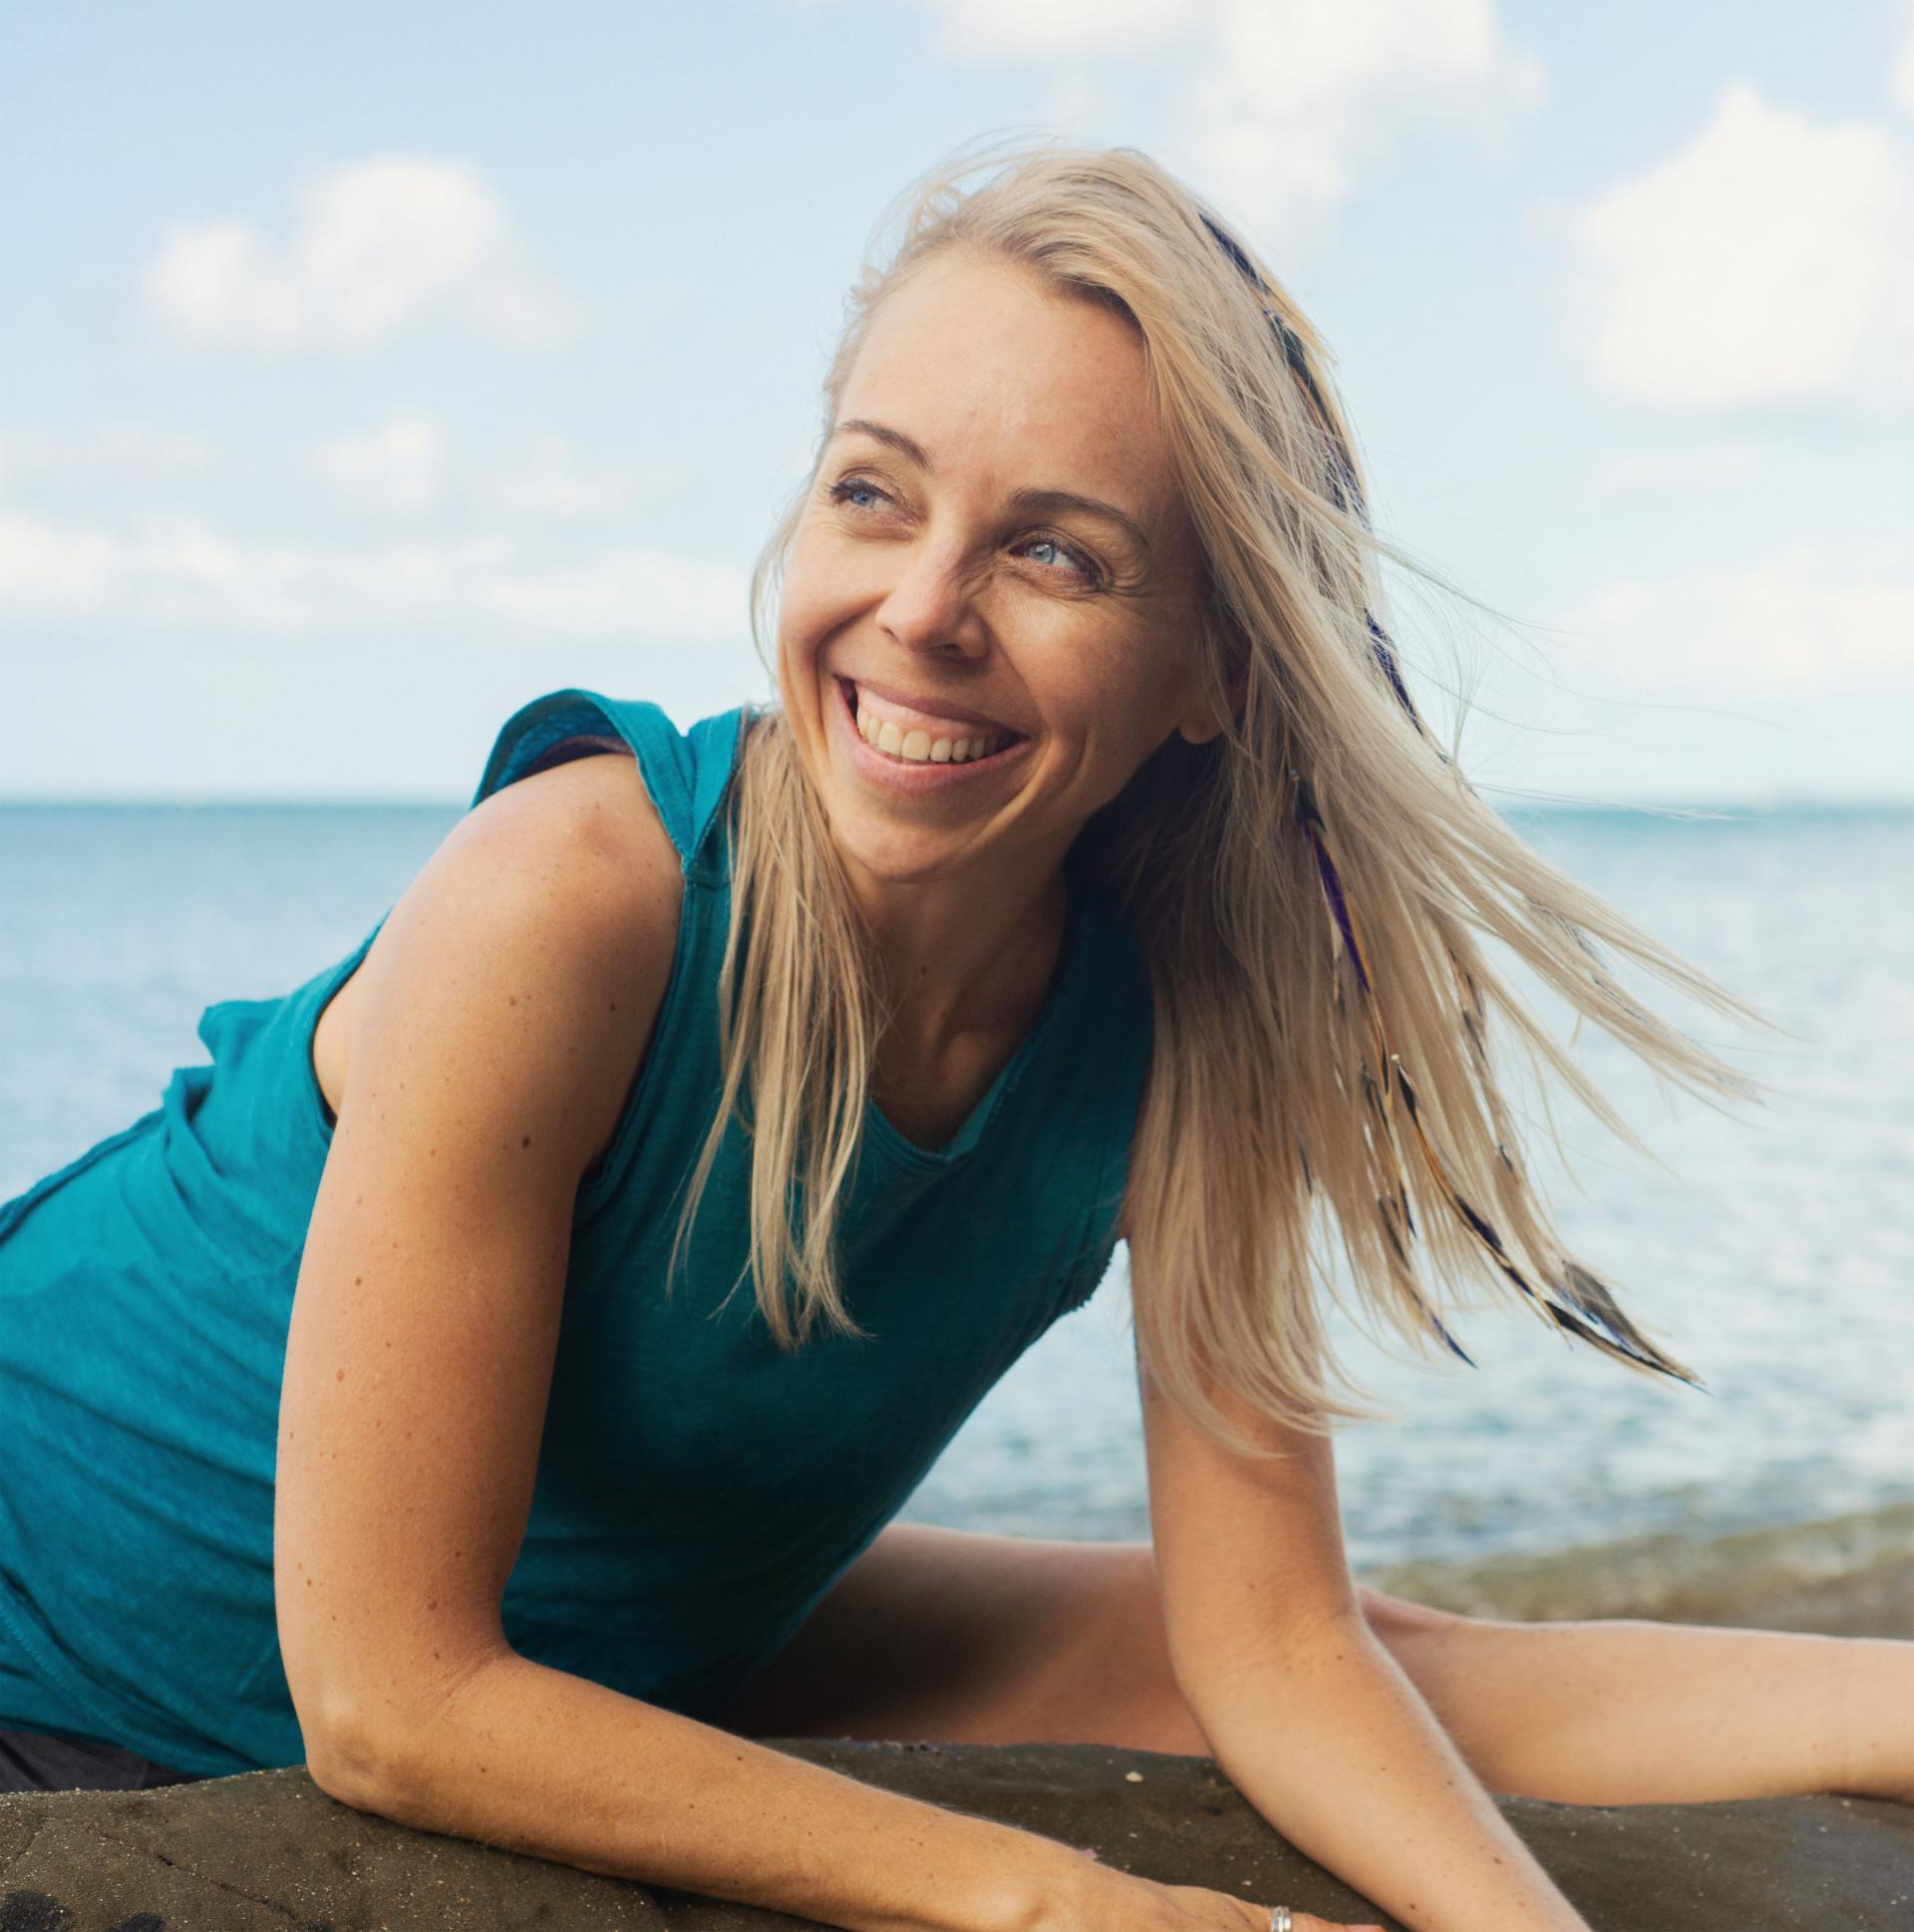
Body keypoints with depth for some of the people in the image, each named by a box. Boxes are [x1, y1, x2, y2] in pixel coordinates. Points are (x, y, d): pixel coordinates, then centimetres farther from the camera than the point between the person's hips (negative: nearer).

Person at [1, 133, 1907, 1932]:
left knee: (1394, 1665, -3)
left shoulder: (1180, 1026, -16)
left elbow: (1270, 1645, -10)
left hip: (632, 1663, 5)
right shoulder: (568, 900, -32)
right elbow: (390, 1697, -29)